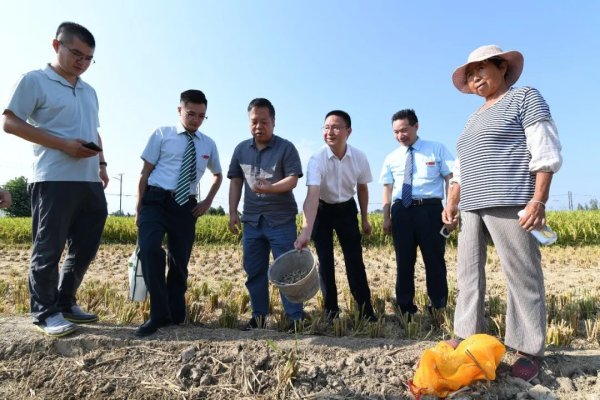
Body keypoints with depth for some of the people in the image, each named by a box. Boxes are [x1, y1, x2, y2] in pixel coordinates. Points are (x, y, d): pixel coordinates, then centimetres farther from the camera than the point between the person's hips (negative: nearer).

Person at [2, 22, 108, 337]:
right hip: (54, 180, -7)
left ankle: (65, 303, 25)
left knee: (85, 248, 10)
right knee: (48, 249, 0)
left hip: (90, 182, 7)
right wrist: (64, 144, -15)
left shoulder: (90, 92, 22)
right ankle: (45, 312, 13)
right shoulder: (34, 81, 2)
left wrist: (101, 163, 12)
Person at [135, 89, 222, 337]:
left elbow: (218, 175, 25)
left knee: (180, 260, 8)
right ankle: (159, 314, -12)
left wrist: (208, 202, 12)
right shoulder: (162, 135, 1)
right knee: (150, 248, -25)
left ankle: (175, 315, 24)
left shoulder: (208, 145, 11)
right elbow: (146, 171, 2)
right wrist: (139, 209, 0)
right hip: (156, 200, -3)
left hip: (186, 206, 3)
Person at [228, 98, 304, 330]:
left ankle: (296, 318, 9)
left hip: (281, 219, -4)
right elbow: (235, 182, 12)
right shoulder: (241, 149, 11)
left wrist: (270, 188, -29)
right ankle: (259, 316, 23)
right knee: (254, 271, 10)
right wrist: (233, 213, 5)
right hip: (252, 220, 5)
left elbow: (292, 180, -11)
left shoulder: (286, 148, -3)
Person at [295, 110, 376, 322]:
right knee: (325, 260, 2)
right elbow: (312, 195, -38)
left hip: (347, 209, 2)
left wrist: (364, 219, 9)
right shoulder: (317, 159, -26)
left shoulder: (359, 157, -16)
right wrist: (306, 231, -49)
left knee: (355, 259, 1)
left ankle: (365, 308, 14)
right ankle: (331, 308, 20)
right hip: (322, 210, -1)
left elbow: (362, 188, 1)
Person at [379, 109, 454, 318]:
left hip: (429, 208, -2)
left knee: (434, 260, 4)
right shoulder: (391, 158, 12)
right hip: (401, 210, 3)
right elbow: (387, 190, 11)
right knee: (404, 261, 9)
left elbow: (451, 180, 1)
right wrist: (386, 218, 5)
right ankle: (406, 309, 23)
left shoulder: (437, 149, 5)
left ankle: (438, 308, 20)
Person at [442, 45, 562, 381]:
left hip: (509, 202, -7)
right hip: (472, 206, 8)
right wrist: (452, 201, 11)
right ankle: (469, 338, 15)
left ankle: (530, 351, 9)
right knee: (469, 272, 6)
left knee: (522, 275, -3)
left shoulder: (525, 97, 4)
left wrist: (539, 200, -17)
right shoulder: (474, 118, 25)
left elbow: (546, 152, -7)